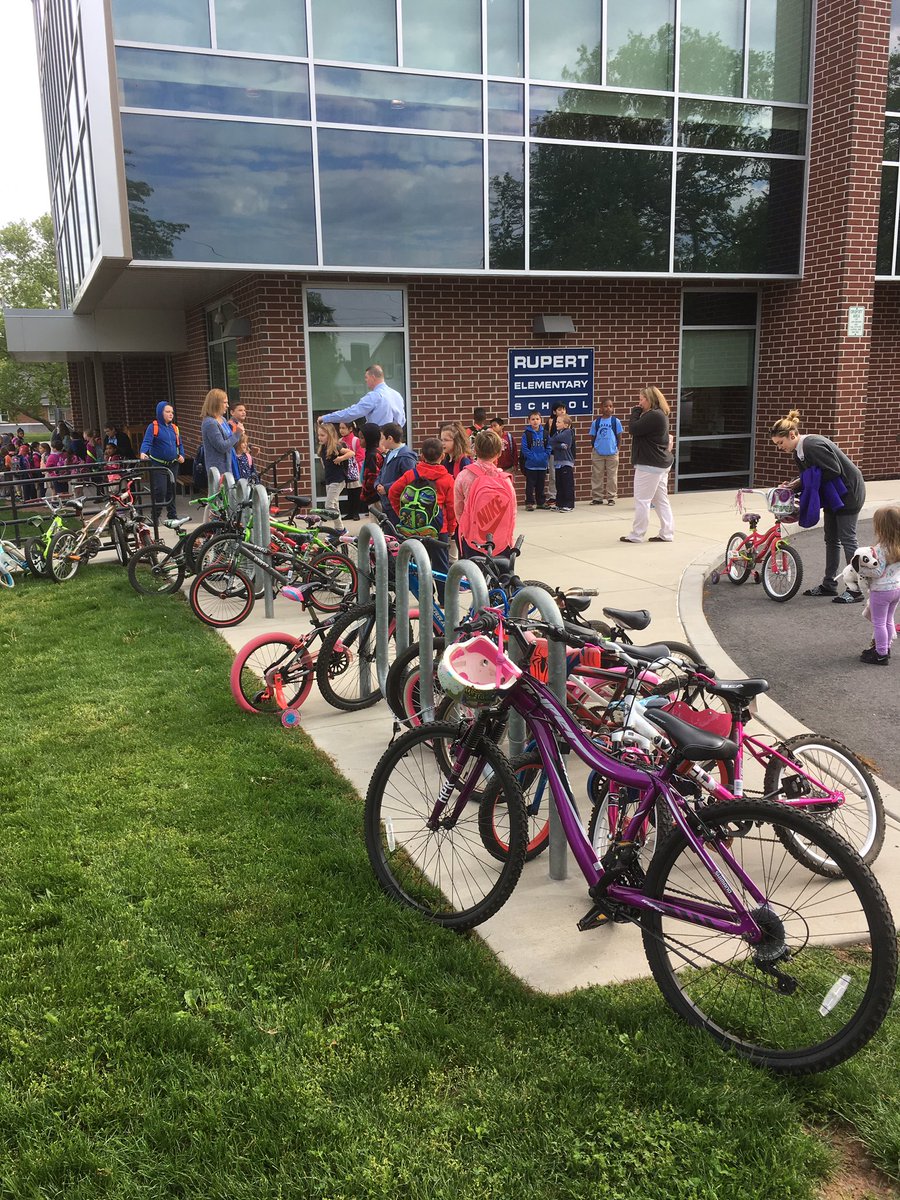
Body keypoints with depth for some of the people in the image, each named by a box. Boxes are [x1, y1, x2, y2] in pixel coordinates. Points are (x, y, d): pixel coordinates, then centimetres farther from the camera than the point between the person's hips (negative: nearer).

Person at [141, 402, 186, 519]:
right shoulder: (153, 427, -7)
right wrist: (143, 453, -36)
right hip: (158, 464, -5)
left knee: (171, 490, 13)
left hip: (173, 464, 5)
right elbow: (147, 442, -17)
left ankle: (172, 515, 24)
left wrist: (181, 455, -1)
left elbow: (179, 444, 17)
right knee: (160, 490, -13)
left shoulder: (174, 428, 11)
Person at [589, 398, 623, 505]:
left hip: (612, 452, -1)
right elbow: (592, 436, 8)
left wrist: (616, 447, 0)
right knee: (596, 476, 5)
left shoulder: (616, 421, -2)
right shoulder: (596, 421, 2)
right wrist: (593, 447, 2)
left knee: (612, 476, 5)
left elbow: (619, 436, 3)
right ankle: (597, 497, 14)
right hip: (598, 452, 1)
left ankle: (611, 497, 13)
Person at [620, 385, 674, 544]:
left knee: (642, 500, -3)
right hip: (661, 463, 11)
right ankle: (666, 533, 15)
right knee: (661, 500, 12)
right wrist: (638, 412, 6)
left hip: (650, 465, -11)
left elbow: (633, 429, -21)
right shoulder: (660, 414, 15)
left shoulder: (653, 416, -20)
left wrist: (635, 411, -8)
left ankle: (636, 535, 3)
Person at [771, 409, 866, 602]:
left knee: (847, 539, -6)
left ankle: (855, 590, 0)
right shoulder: (798, 451, 4)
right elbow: (808, 476, 10)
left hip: (848, 491, -10)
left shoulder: (812, 445, -26)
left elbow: (834, 470, -27)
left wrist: (803, 482, -22)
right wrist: (793, 485, -8)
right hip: (832, 493, 10)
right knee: (831, 539, 13)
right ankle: (829, 584, 22)